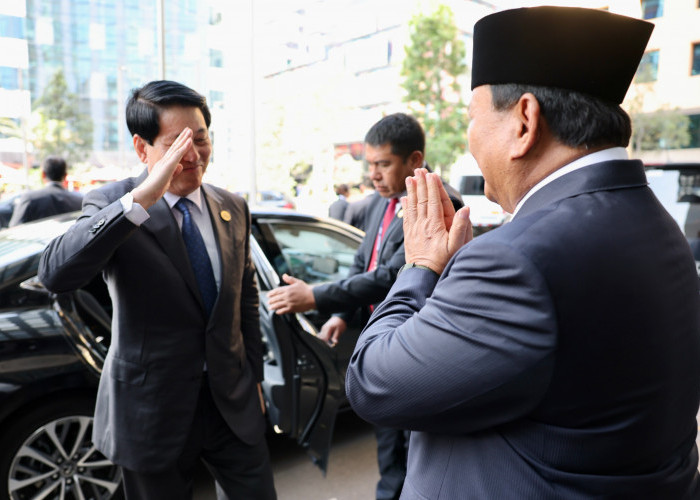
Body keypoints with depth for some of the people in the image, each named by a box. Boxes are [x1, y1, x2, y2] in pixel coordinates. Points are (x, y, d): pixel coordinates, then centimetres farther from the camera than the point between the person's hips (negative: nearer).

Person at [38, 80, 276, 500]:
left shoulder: (234, 209, 2)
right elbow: (55, 275, -29)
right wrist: (141, 198, -35)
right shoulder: (110, 205, -10)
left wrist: (253, 378, 13)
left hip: (234, 403, 4)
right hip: (153, 411, -3)